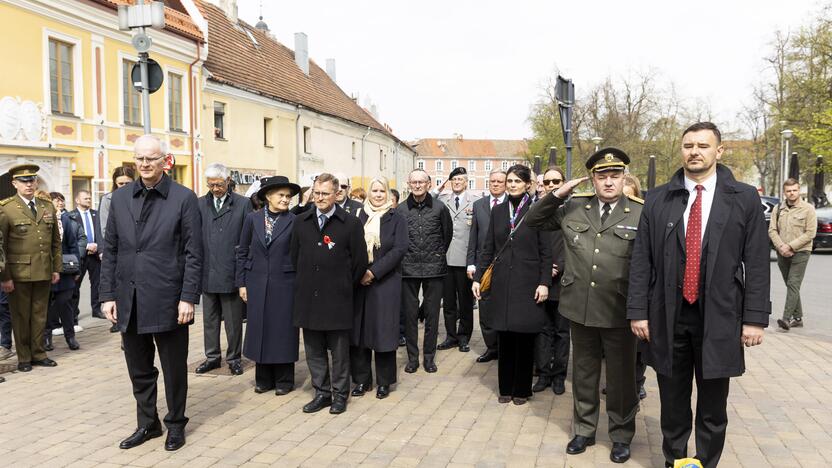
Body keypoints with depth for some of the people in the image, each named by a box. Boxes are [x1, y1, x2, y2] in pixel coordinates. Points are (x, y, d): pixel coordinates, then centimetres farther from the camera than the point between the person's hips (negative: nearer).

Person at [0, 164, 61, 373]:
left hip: (44, 272, 4)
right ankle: (23, 357, 18)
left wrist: (57, 268, 9)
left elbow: (56, 241, 14)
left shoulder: (48, 207, 10)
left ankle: (38, 353, 23)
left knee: (40, 315, 11)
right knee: (21, 316, 6)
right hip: (18, 273, -4)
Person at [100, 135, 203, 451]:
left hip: (167, 300, -4)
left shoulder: (184, 198, -4)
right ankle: (147, 424, 31)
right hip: (129, 302, 4)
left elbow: (193, 254, -7)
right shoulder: (120, 198, 8)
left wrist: (188, 297, -12)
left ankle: (176, 424, 27)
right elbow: (110, 251, 9)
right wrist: (108, 295, 4)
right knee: (139, 369, 15)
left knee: (174, 368, 9)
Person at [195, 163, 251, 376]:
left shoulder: (243, 204, -2)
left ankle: (234, 358, 20)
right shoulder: (200, 204, 6)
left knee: (233, 321, 6)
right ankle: (212, 356, 27)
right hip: (208, 273, 3)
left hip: (232, 273, -3)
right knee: (210, 319, 14)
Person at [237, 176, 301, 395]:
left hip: (284, 284, -2)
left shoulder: (293, 222, -3)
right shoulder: (252, 218, 3)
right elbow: (242, 252, 8)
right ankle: (263, 378, 20)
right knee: (259, 329, 7)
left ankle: (284, 380, 16)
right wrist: (241, 283, 4)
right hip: (257, 284, 2)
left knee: (283, 330, 3)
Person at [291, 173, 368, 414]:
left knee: (339, 350, 6)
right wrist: (305, 283, 12)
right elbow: (295, 256, 16)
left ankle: (340, 395, 19)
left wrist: (345, 286, 3)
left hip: (337, 298, -4)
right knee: (313, 349, 10)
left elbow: (360, 260, -2)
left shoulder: (350, 223, -6)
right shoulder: (301, 222, 6)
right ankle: (322, 393, 23)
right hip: (308, 296, 4)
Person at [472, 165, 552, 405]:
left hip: (527, 283, -3)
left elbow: (546, 251, -3)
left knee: (525, 338, 4)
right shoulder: (498, 211, 8)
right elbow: (488, 248, 10)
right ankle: (505, 387, 20)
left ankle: (522, 389, 18)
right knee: (505, 337, 8)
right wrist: (477, 277, 5)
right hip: (502, 283, 3)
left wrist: (544, 282, -10)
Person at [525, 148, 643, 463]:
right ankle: (583, 430, 34)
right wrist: (556, 195, -5)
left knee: (621, 377, 11)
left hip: (619, 312, -3)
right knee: (583, 373, 17)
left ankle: (621, 435, 31)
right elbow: (534, 221, 10)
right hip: (580, 308, 3)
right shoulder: (572, 208, 4)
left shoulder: (641, 214, -5)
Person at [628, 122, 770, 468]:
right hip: (668, 317, 1)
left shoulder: (745, 198, 1)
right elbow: (641, 260, 1)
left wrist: (755, 318, -6)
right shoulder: (657, 199, 2)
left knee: (713, 407, 12)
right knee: (673, 403, 14)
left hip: (719, 318, -1)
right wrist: (638, 311, -3)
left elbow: (756, 262, -1)